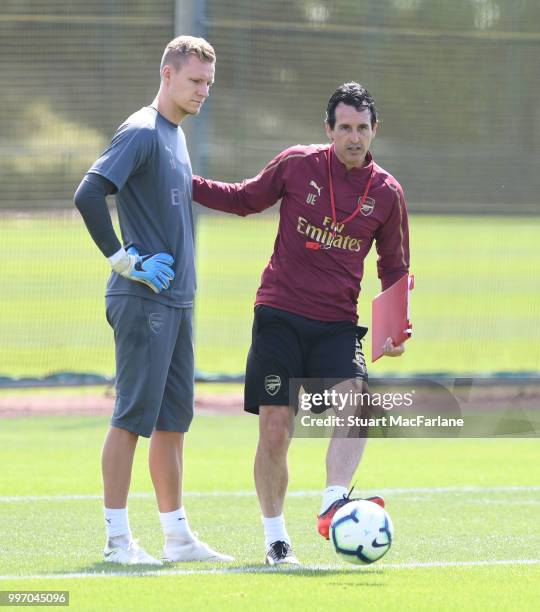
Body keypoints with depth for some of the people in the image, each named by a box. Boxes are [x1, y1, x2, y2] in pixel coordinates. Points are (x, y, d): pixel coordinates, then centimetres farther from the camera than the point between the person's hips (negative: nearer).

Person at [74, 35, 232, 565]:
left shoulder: (175, 135, 17)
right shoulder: (141, 132, -12)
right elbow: (88, 196, -23)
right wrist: (123, 260, -17)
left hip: (175, 300, 9)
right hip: (143, 301, -9)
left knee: (173, 419, 12)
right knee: (133, 416, -6)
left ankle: (177, 537, 17)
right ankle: (117, 539, -2)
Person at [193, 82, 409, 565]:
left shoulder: (387, 193, 3)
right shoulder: (297, 164, -1)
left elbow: (395, 268, 15)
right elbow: (246, 199, 16)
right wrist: (185, 182, 9)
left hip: (338, 325, 1)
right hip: (279, 318, -1)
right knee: (275, 431, -2)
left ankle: (333, 505, -30)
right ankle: (275, 537, 12)